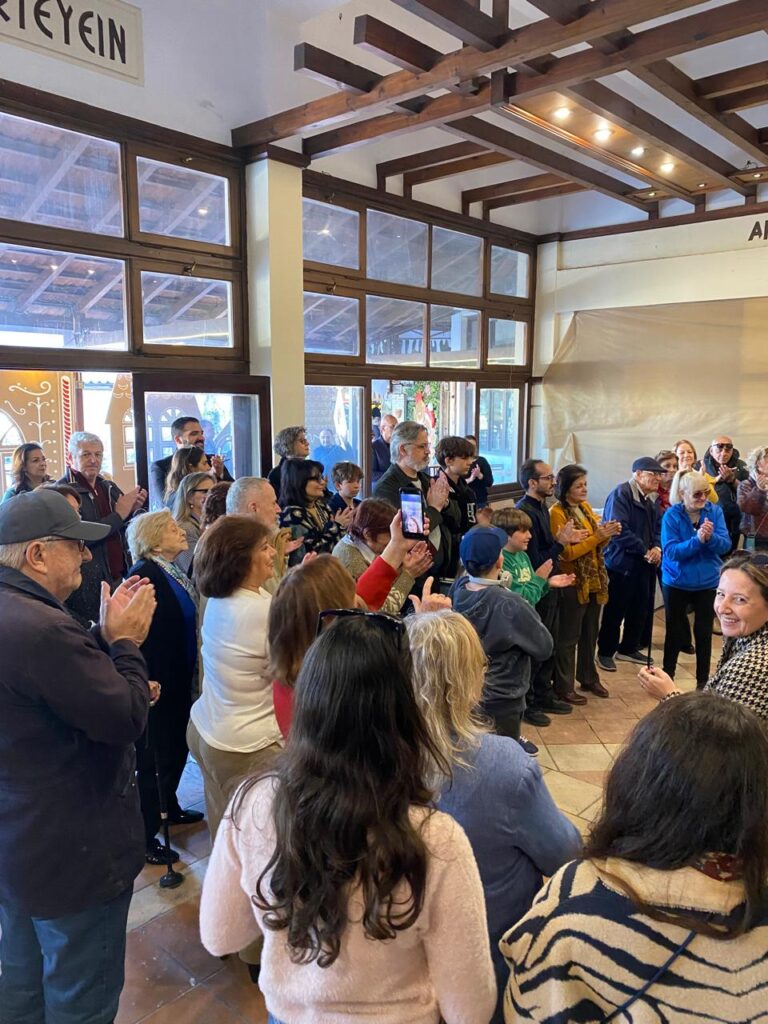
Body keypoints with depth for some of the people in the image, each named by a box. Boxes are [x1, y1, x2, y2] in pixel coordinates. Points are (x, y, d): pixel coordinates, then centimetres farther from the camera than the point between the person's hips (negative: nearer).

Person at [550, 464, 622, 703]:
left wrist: (607, 534, -7)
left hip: (594, 580, 7)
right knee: (569, 637, 3)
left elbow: (597, 545, 13)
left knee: (590, 633, 18)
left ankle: (588, 678, 34)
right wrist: (598, 536, -21)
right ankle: (564, 688, 14)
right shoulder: (557, 512, -14)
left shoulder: (586, 507, 9)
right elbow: (567, 552, -17)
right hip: (573, 583, -7)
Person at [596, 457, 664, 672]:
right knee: (615, 611, 2)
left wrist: (657, 548, -8)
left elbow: (658, 527, 13)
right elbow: (619, 530, -24)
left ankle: (628, 648, 31)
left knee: (641, 609, 15)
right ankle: (605, 652, 17)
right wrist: (645, 551, -19)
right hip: (622, 563, -8)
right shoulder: (621, 494, -15)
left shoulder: (651, 498, 13)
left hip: (645, 565, 8)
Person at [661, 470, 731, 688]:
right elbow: (670, 551, -20)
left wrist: (711, 537, -32)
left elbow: (725, 545, -11)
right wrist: (697, 540, -33)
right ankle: (667, 675, 29)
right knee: (674, 630, 12)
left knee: (704, 632, 10)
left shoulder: (715, 511, -7)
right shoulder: (671, 515, -14)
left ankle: (703, 680, 26)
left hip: (708, 582, 2)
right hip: (677, 582, -1)